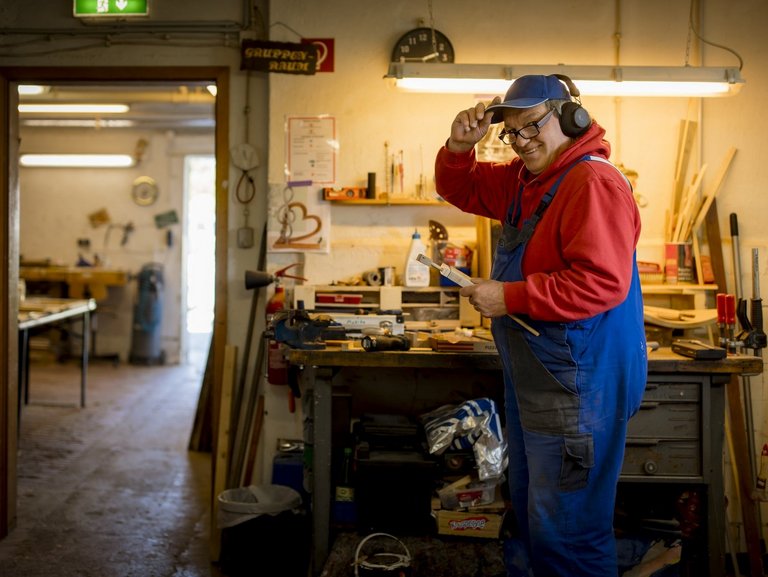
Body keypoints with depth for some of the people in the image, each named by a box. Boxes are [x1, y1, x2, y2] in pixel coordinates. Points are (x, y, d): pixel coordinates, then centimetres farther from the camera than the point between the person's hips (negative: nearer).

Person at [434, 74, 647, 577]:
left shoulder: (594, 184, -21)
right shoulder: (525, 179, 10)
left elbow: (602, 283, -30)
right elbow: (463, 191, 19)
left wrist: (508, 298, -24)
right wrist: (460, 147, -2)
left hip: (577, 382, -10)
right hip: (532, 377, 10)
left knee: (565, 526, 1)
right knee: (529, 504, 26)